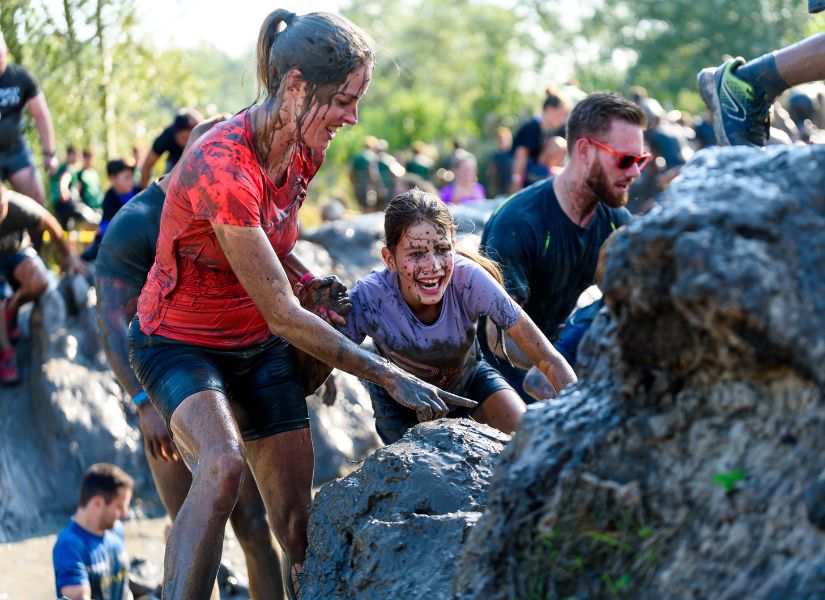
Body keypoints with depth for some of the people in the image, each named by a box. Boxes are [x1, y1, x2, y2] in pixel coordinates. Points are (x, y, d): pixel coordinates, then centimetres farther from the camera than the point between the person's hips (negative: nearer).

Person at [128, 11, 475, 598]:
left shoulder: (305, 152, -6)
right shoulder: (222, 167, -31)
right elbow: (281, 313, -29)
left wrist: (313, 287, -7)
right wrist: (391, 376, -28)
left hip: (259, 346, 7)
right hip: (181, 344, -7)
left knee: (298, 524, 3)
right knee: (223, 464, -35)